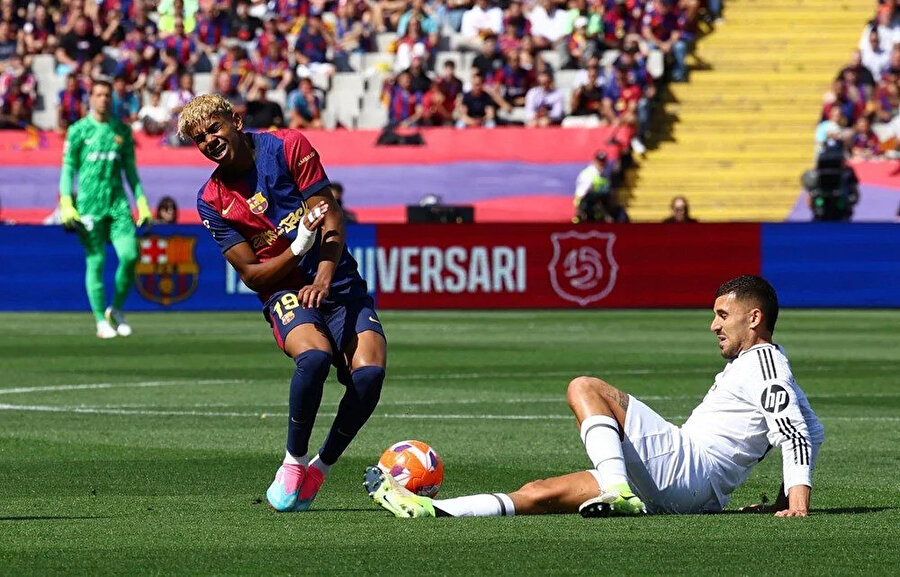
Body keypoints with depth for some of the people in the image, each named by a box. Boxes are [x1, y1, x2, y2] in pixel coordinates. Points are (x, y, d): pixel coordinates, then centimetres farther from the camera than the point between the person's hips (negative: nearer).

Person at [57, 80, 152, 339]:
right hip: (89, 205, -3)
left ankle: (116, 310, 10)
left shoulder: (122, 131, 12)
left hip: (118, 203, 3)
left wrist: (142, 202, 11)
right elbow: (68, 168, 2)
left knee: (130, 255, -11)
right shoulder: (78, 130, 3)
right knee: (95, 261, -3)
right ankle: (101, 321, 6)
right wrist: (66, 205, -8)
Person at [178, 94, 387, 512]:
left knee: (369, 371, -26)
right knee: (314, 356, -35)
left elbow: (331, 218, -4)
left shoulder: (289, 147, -1)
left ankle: (321, 467, -5)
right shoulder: (212, 201, 2)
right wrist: (298, 248, -19)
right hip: (284, 293, -1)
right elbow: (251, 275, -1)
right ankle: (294, 462, -14)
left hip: (338, 283, 1)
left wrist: (323, 279, -19)